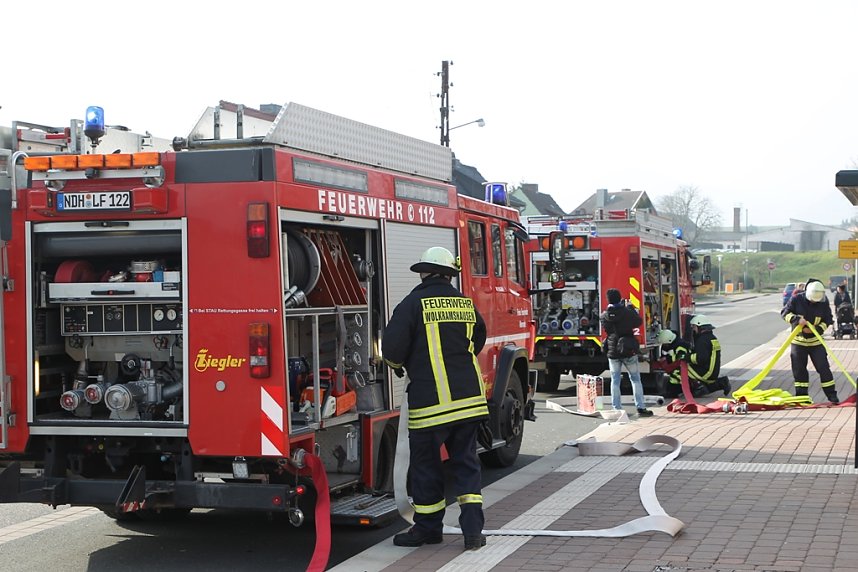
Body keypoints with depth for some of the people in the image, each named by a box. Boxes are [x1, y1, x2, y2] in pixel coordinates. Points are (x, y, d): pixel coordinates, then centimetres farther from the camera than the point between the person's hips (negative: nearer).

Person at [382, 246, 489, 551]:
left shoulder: (414, 303, -7)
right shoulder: (466, 303, 9)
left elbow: (392, 348, -11)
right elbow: (478, 341, 23)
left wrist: (399, 365, 11)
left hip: (430, 399, -5)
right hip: (469, 397, 5)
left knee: (426, 464, 8)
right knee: (466, 462, 11)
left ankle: (428, 528, 19)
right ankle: (473, 529, 5)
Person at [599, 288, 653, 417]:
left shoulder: (605, 316, -5)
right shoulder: (627, 313, -13)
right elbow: (638, 322, 1)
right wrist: (631, 309, 14)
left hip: (613, 352, 2)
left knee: (615, 381, 9)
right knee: (635, 379, 8)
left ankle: (617, 409, 8)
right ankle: (640, 408, 6)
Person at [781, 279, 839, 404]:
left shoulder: (823, 302, -7)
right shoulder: (796, 300, -11)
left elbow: (827, 320, -1)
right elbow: (785, 312, -6)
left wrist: (816, 329, -18)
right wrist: (797, 319, -24)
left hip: (816, 341, 0)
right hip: (798, 340, 0)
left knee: (823, 367, -2)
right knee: (799, 369, 4)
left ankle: (831, 394, 5)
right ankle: (801, 395, 14)